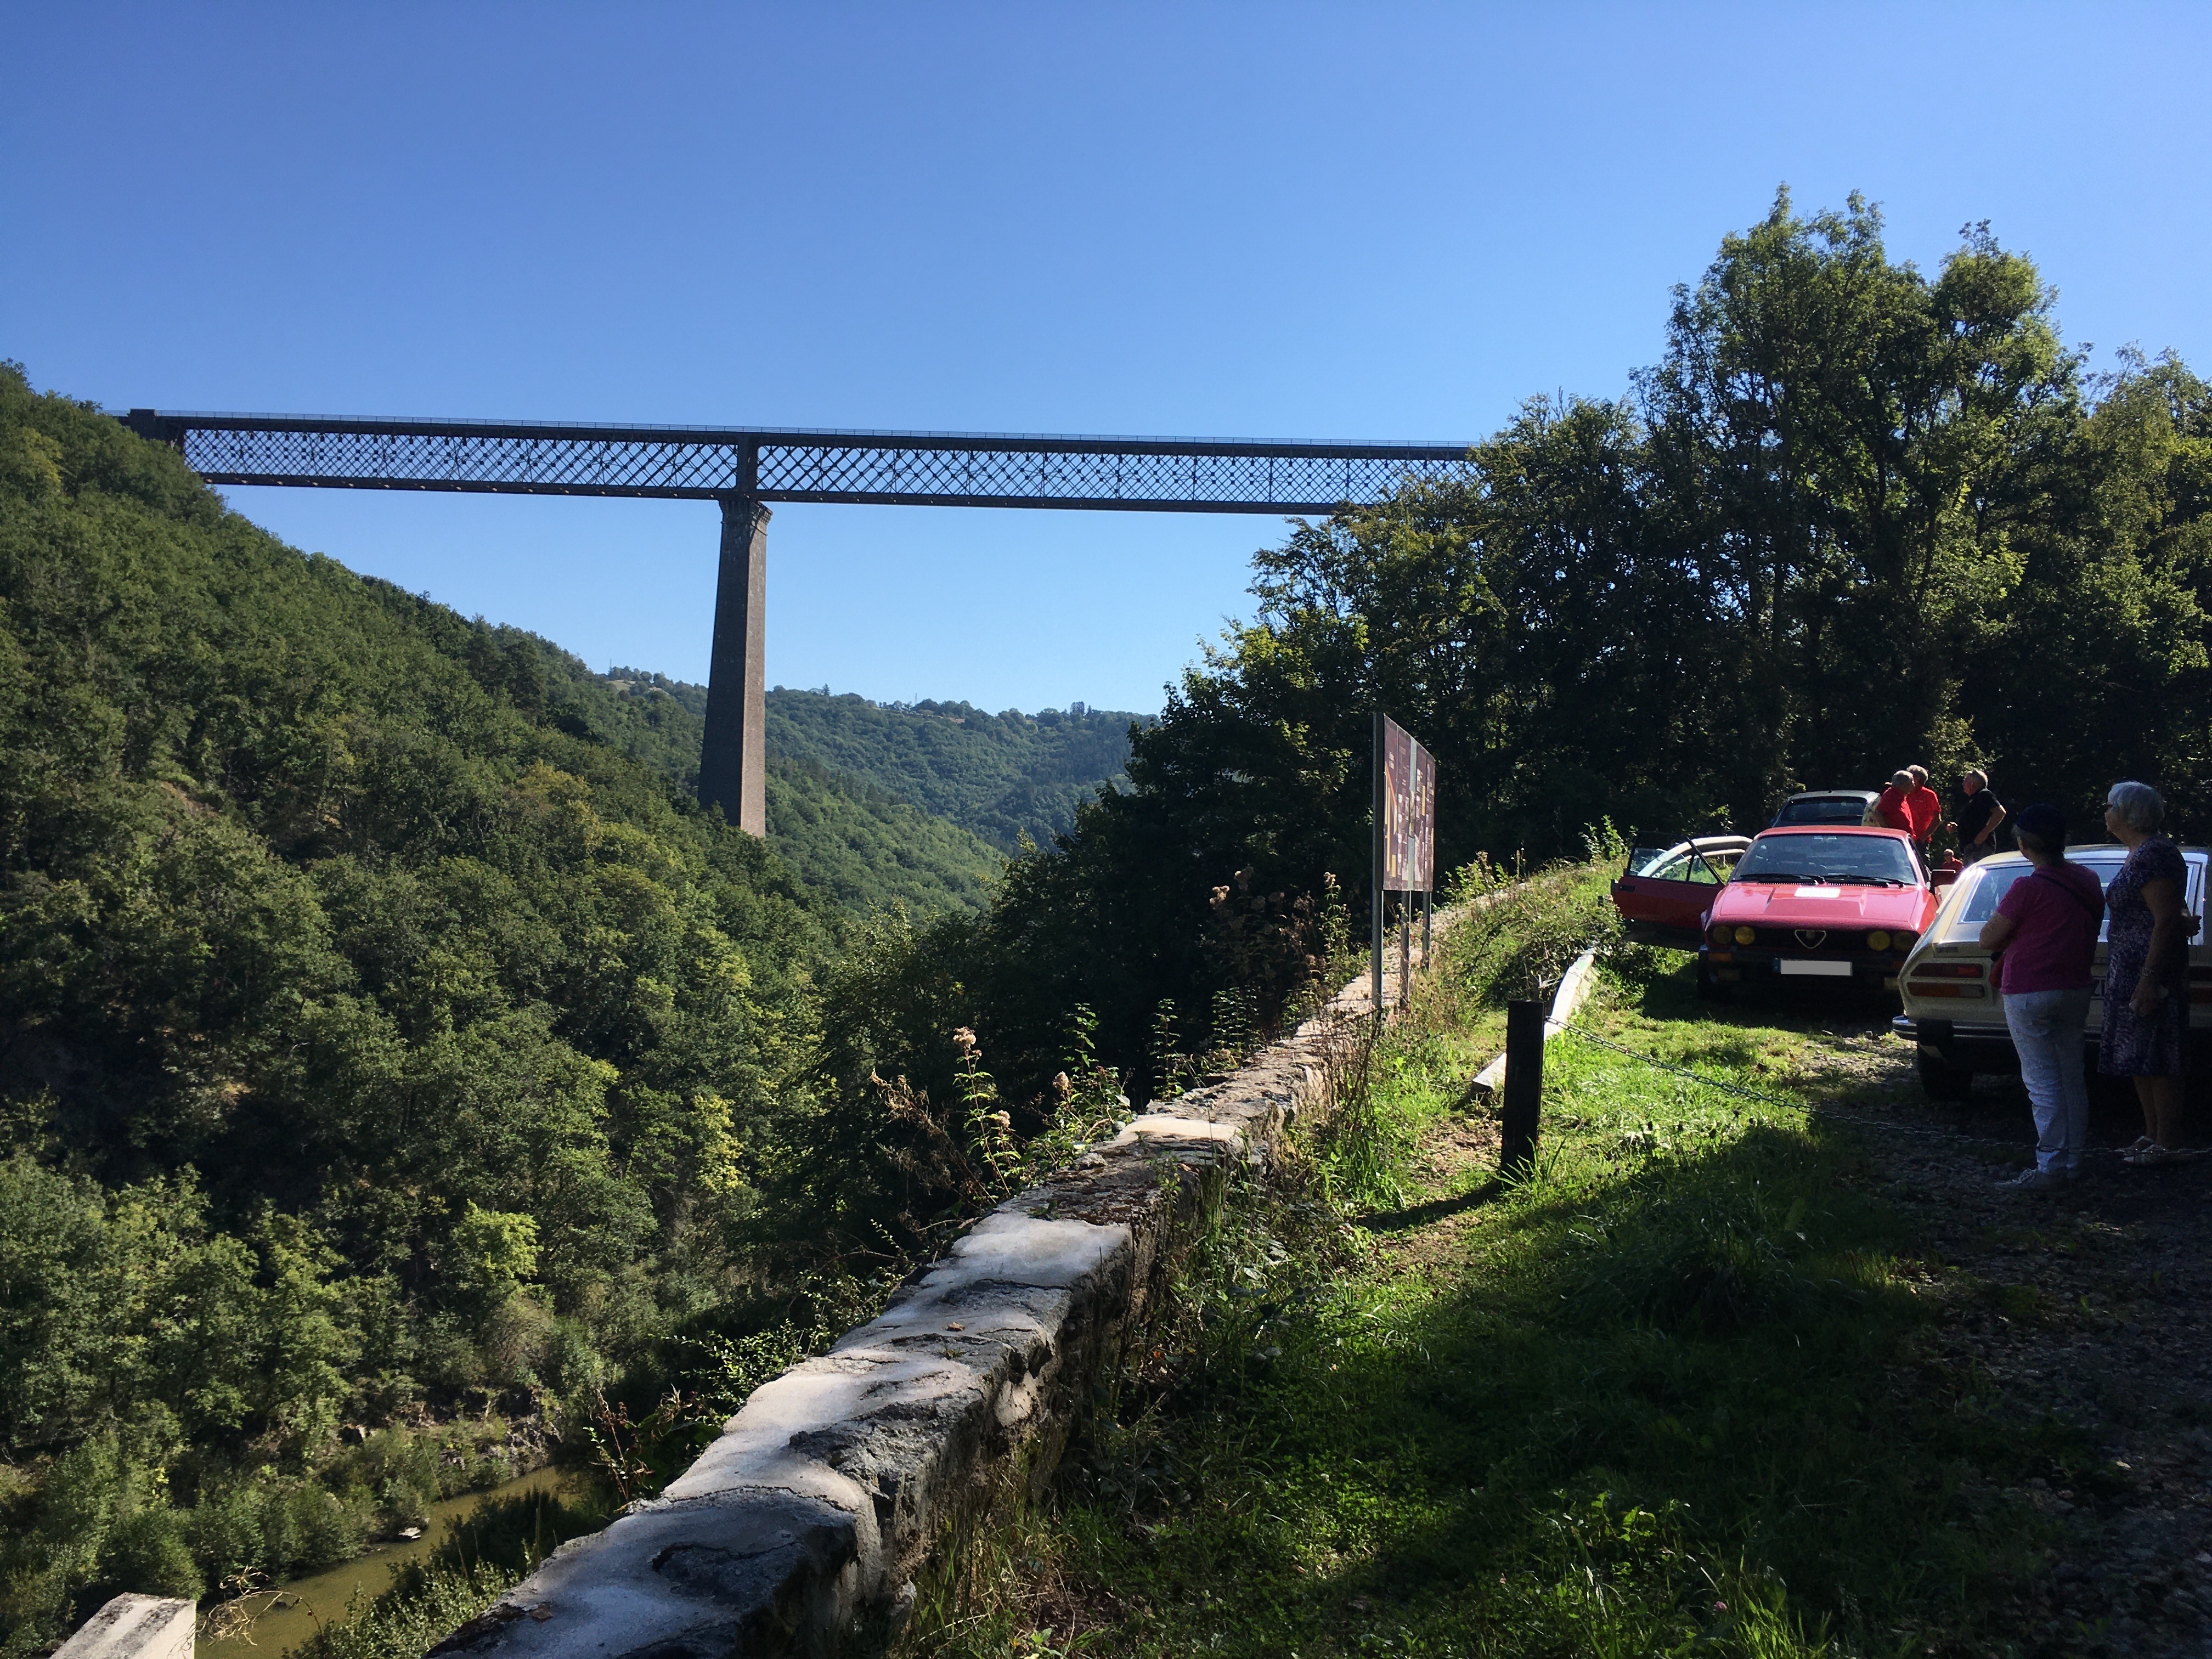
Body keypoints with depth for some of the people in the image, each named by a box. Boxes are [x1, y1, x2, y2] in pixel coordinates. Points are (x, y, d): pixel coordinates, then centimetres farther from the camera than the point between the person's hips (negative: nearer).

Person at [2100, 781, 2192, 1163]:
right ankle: (2153, 1134, 23)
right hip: (2132, 971, 11)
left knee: (2155, 1060, -4)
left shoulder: (2153, 854, -18)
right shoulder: (2140, 853, 15)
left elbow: (2166, 920, -23)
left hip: (2148, 970, -11)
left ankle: (2166, 1144, 2)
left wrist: (2150, 979, -25)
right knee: (2141, 1059, 15)